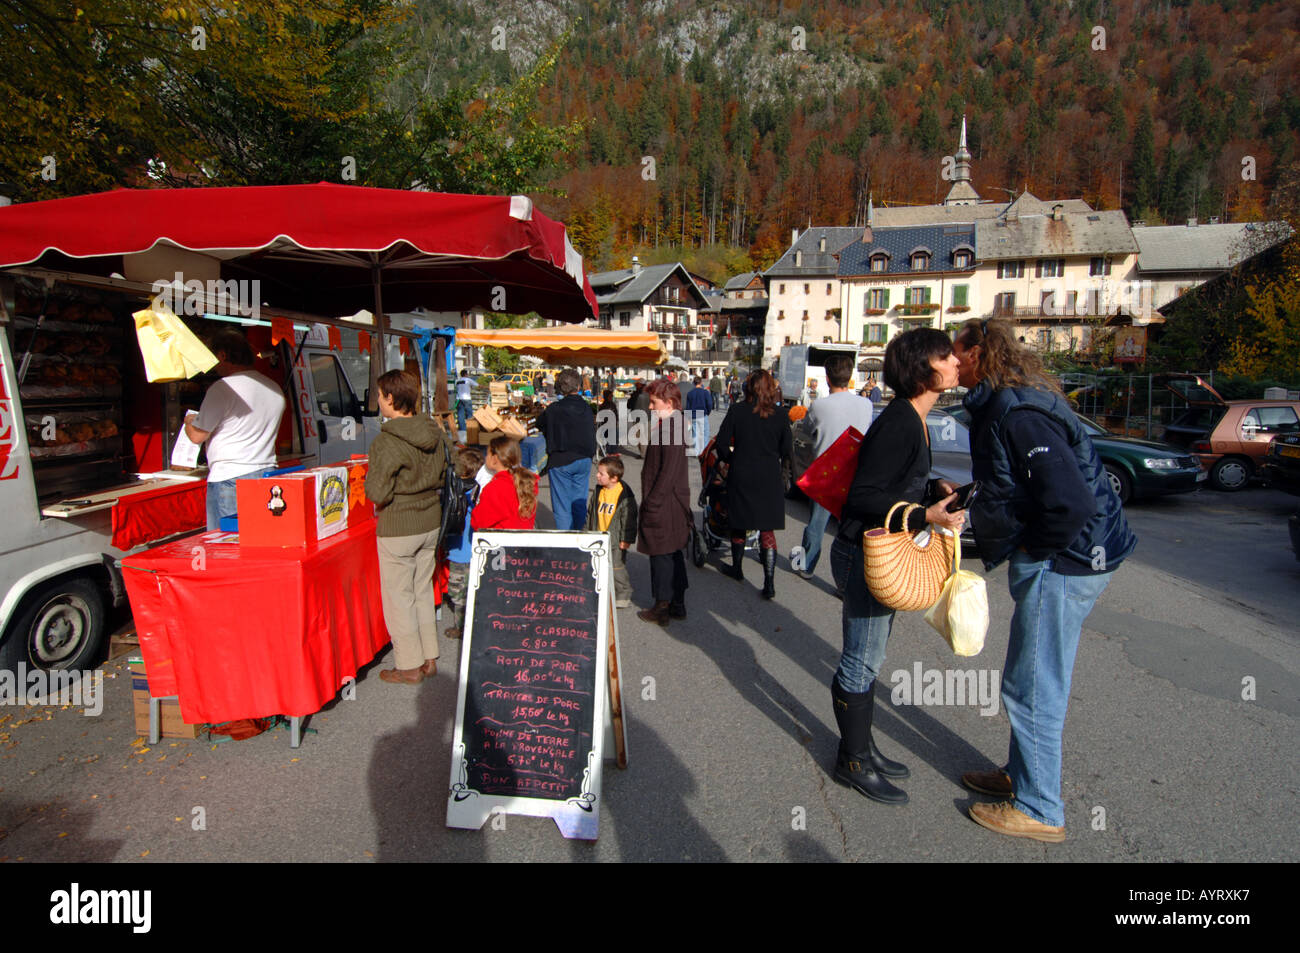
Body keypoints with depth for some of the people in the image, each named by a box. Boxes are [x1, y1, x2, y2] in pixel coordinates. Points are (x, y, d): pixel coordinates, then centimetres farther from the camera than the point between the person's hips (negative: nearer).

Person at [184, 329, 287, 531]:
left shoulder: (223, 389, -11)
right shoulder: (275, 389, 10)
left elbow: (197, 435, -6)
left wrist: (189, 421, 17)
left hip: (229, 479, -7)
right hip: (267, 475, 7)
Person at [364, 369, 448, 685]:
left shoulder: (387, 441, -20)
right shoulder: (434, 434, 1)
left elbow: (377, 492, -20)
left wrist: (369, 479, -1)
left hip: (397, 528, -7)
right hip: (430, 522, 7)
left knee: (398, 597, 7)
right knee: (423, 591, 18)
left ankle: (409, 666, 18)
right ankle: (429, 658, 28)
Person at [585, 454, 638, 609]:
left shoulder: (624, 494, -15)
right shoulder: (598, 490, 4)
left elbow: (628, 518, -12)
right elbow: (591, 512, 15)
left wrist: (626, 539, -12)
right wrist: (590, 531, 14)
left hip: (616, 540, -6)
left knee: (617, 567, -1)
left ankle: (623, 595, 16)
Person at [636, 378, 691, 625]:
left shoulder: (670, 427, -19)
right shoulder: (673, 424, 12)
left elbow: (669, 472, -22)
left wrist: (651, 502, -18)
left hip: (663, 503, -10)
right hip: (674, 502, 10)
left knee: (661, 555, 1)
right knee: (674, 554, 16)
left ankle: (662, 608, 14)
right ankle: (678, 605, 28)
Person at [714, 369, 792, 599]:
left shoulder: (737, 410, -6)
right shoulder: (780, 413, -3)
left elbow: (722, 444, -7)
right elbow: (786, 450, 0)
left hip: (741, 476, 0)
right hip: (769, 478, 1)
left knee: (739, 525, 17)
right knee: (767, 531, 5)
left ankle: (737, 570, 33)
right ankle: (769, 584, 2)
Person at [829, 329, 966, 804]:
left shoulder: (912, 420, 10)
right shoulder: (898, 424, -22)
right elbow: (863, 498, -23)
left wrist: (935, 488, 4)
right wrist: (926, 516, -25)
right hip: (865, 555, -10)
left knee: (866, 658, 20)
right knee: (861, 662, 3)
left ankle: (862, 747, 36)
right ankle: (853, 762, 21)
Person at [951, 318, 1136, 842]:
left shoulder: (1017, 413, -24)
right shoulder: (1003, 404, 10)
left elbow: (1073, 501, -31)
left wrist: (1035, 551, -17)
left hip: (1061, 564, -10)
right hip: (1058, 560, 10)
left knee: (1033, 689, 3)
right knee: (1029, 682, 22)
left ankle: (1039, 811, 20)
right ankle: (1021, 775, 39)